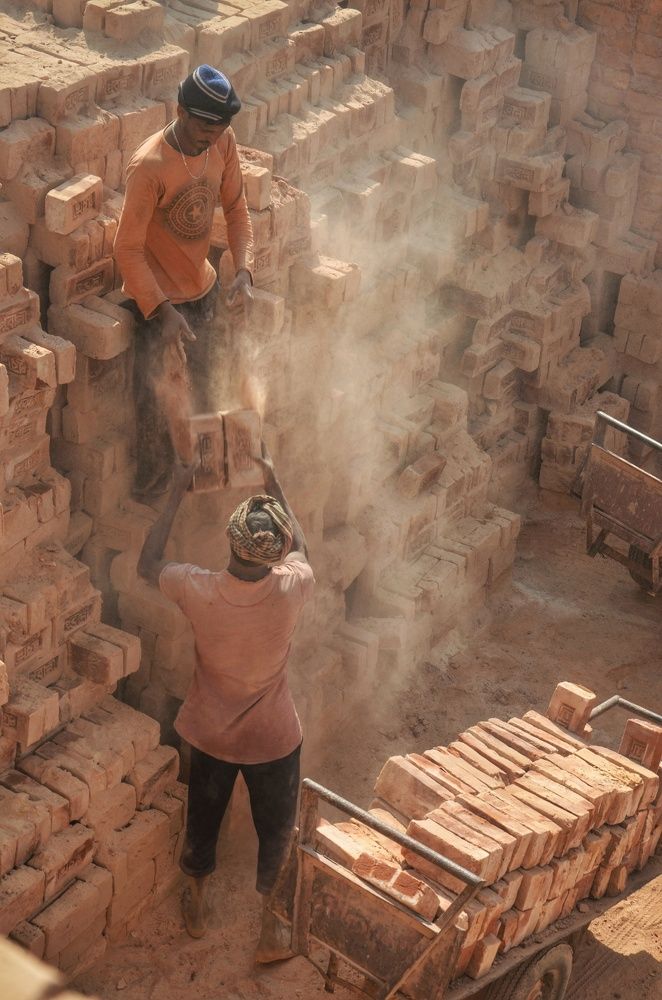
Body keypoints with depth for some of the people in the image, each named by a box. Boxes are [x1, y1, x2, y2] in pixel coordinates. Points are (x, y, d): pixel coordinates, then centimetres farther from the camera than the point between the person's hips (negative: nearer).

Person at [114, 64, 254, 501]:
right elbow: (128, 249, -24)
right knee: (161, 402, 2)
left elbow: (236, 208, 2)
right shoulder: (149, 166, -29)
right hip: (157, 299, -6)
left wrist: (244, 271, -14)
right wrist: (163, 311, -28)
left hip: (204, 287, 6)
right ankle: (153, 496, 24)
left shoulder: (222, 142, -11)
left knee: (204, 389, 24)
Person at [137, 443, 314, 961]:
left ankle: (198, 907, 48)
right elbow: (301, 548, -2)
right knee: (275, 831, 22)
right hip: (273, 738, -1)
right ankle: (269, 926, 36)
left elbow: (148, 563, -5)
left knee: (203, 821, 26)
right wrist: (274, 483, 3)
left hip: (210, 734, 1)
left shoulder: (198, 590, -28)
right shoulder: (291, 589, -28)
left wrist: (177, 493, -3)